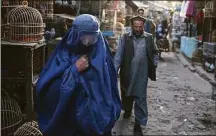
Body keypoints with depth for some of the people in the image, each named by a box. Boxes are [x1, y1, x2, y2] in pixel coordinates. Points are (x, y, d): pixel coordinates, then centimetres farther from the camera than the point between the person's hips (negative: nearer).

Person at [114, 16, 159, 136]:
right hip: (127, 74, 1)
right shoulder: (125, 38, -6)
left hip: (141, 74, 0)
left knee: (141, 98, 2)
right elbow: (118, 55, -9)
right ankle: (127, 110, 51)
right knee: (126, 95, 21)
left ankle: (138, 123, 14)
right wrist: (114, 71, -15)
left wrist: (154, 65, 6)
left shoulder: (149, 38, -2)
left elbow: (155, 53, 13)